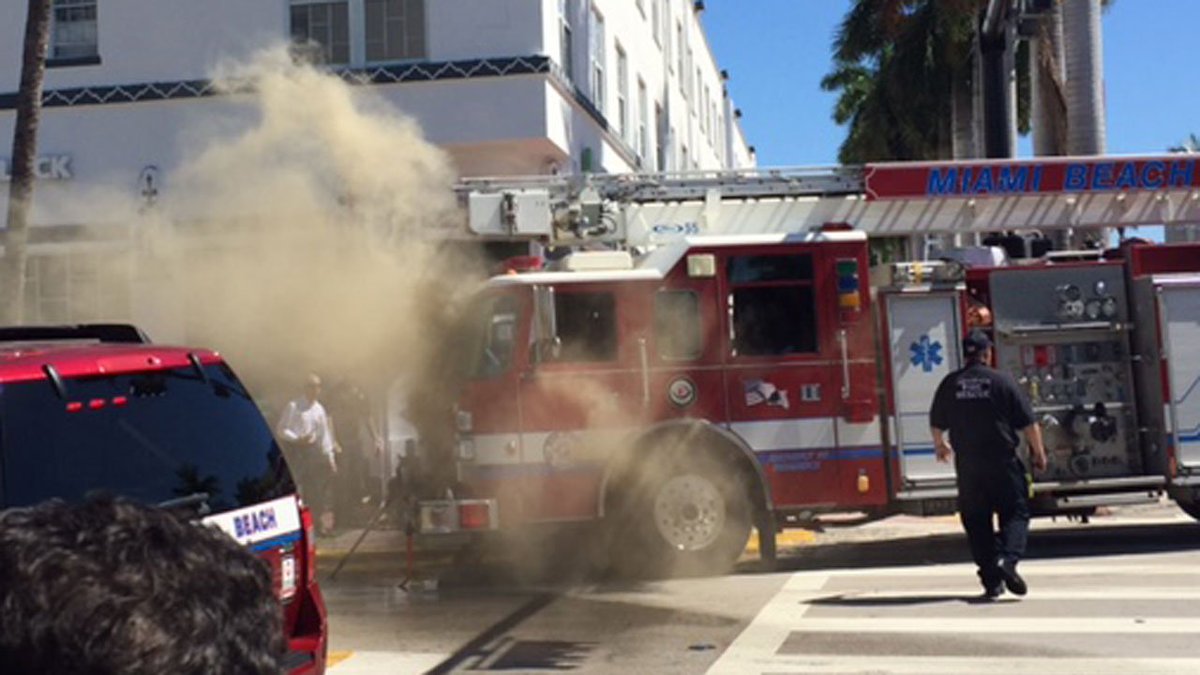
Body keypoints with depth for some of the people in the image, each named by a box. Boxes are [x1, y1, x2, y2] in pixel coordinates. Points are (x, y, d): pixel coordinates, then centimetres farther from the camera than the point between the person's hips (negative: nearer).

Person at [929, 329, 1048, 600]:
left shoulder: (949, 384, 3)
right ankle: (1007, 559, -19)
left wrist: (940, 445, 33)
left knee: (976, 521, 8)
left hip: (967, 465, 3)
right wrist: (1038, 452, 10)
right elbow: (1028, 422, -3)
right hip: (1003, 463, -3)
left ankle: (992, 580, 6)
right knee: (1015, 513, 5)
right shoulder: (1002, 381, -5)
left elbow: (936, 424, 13)